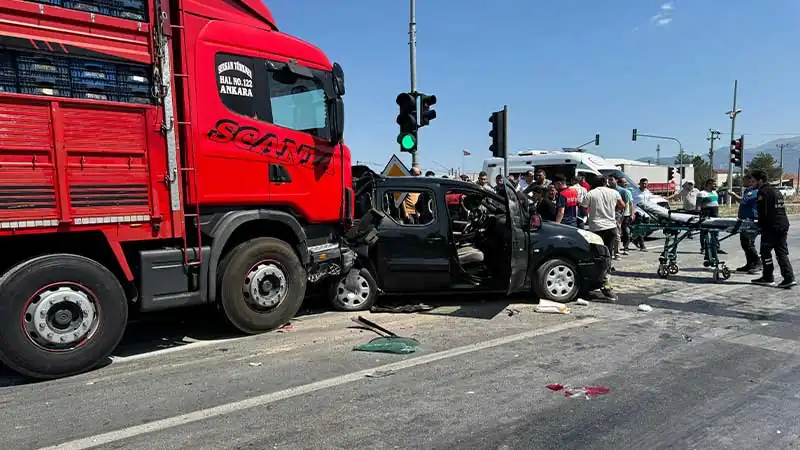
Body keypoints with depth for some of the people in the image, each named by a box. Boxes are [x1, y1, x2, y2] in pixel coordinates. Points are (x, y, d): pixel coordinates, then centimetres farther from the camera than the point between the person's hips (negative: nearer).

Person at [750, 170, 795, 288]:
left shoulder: (763, 192, -11)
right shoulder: (776, 191, 18)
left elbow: (762, 212, -15)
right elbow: (782, 209, 22)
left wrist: (761, 224, -4)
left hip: (770, 228, -9)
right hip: (783, 225, 9)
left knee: (765, 252, 3)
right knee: (782, 253, 8)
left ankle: (768, 277, 9)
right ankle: (789, 278, 1)